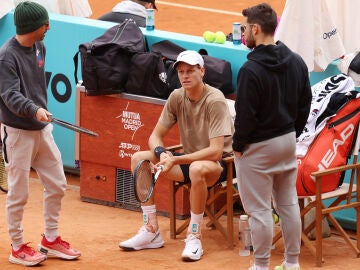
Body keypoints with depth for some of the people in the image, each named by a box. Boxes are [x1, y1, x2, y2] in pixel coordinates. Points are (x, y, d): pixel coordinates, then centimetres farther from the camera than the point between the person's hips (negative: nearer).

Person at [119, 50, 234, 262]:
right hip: (189, 160, 7)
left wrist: (175, 160, -30)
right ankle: (151, 231, -6)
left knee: (197, 168, -41)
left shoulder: (215, 101, -21)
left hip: (219, 164, -7)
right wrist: (161, 152, -21)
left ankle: (194, 237, -25)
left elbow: (216, 151, -27)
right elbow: (156, 136, 4)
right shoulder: (177, 97, -2)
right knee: (139, 159, -10)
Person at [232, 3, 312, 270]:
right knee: (289, 204, 14)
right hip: (288, 141, 7)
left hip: (258, 147, -7)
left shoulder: (251, 70, -21)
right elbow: (305, 103, 9)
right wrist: (293, 133, 17)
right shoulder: (297, 62, 2)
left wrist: (238, 145, -4)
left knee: (260, 209, 0)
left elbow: (245, 115, -18)